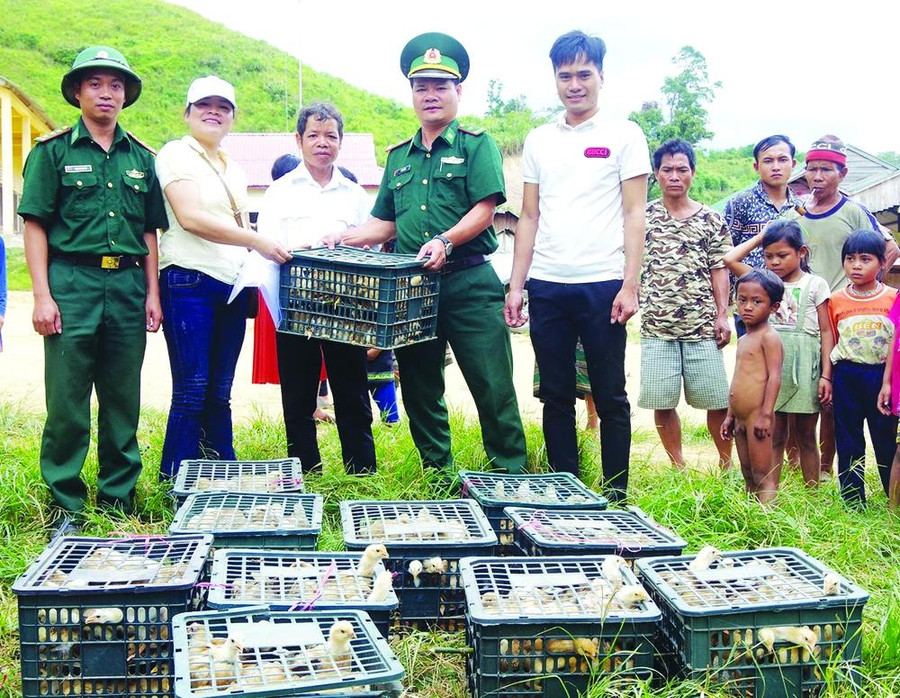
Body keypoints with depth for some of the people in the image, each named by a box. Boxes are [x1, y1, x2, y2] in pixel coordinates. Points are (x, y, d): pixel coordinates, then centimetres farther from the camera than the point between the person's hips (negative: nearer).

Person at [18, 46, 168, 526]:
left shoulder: (140, 157, 15)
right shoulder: (53, 151, 3)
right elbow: (36, 225, -1)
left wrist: (152, 293, 9)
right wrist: (43, 296, -10)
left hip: (127, 286, 4)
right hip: (72, 283, -4)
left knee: (123, 401, 8)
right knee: (67, 401, -2)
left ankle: (118, 500, 20)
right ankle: (66, 508, 7)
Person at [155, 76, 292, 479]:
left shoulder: (233, 170, 21)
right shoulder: (176, 155, -1)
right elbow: (190, 217, -14)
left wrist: (274, 250, 4)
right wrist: (258, 241, -18)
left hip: (233, 285, 7)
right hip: (190, 281, -6)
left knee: (220, 393, 10)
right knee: (192, 391, -7)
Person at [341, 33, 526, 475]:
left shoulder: (475, 145, 2)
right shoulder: (398, 156, 18)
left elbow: (484, 210, -9)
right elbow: (386, 223, 18)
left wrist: (446, 241, -26)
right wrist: (342, 240, 2)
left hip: (468, 284, -5)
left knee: (492, 387, -6)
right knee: (419, 389, 10)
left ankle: (509, 478, 4)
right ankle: (436, 474, 23)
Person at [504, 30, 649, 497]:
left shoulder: (623, 135, 3)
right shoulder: (538, 140, 13)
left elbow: (635, 215, -1)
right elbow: (529, 218, 14)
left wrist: (629, 286, -10)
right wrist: (516, 286, 7)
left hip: (602, 284, -4)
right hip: (547, 286, 4)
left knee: (610, 397, 2)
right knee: (556, 396, 8)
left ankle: (615, 495, 12)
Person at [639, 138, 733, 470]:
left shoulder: (711, 220, 7)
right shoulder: (643, 216, 7)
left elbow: (719, 270, 6)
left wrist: (722, 315, -1)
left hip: (702, 325, 0)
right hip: (656, 325, 0)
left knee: (717, 399, 2)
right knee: (661, 401, 3)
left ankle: (726, 462, 21)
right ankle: (679, 467, 18)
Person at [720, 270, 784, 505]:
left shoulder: (769, 336, -9)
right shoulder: (743, 340, 18)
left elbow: (774, 376, -17)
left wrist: (766, 414, -22)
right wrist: (730, 415, 22)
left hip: (757, 416, -9)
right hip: (741, 418, 9)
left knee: (763, 476, -7)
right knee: (748, 476, 12)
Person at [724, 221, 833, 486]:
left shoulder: (815, 284, 1)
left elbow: (826, 332, 0)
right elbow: (730, 259, -2)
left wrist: (826, 375, -6)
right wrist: (761, 237, 5)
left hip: (804, 367, -2)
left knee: (806, 436, 8)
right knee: (774, 436, 5)